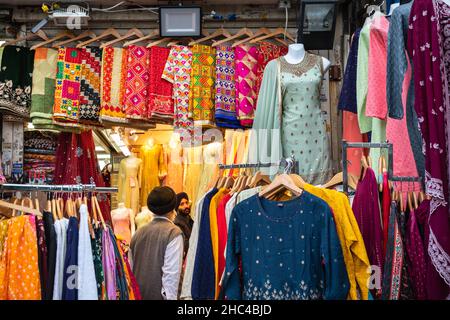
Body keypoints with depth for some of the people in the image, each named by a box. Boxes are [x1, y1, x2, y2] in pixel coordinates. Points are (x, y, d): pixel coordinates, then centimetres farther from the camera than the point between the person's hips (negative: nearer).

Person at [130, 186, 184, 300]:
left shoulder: (139, 232, 7)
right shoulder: (173, 233, -11)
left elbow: (131, 266, 9)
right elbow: (171, 273, -16)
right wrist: (170, 297, -14)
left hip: (138, 294, 6)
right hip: (158, 295, -6)